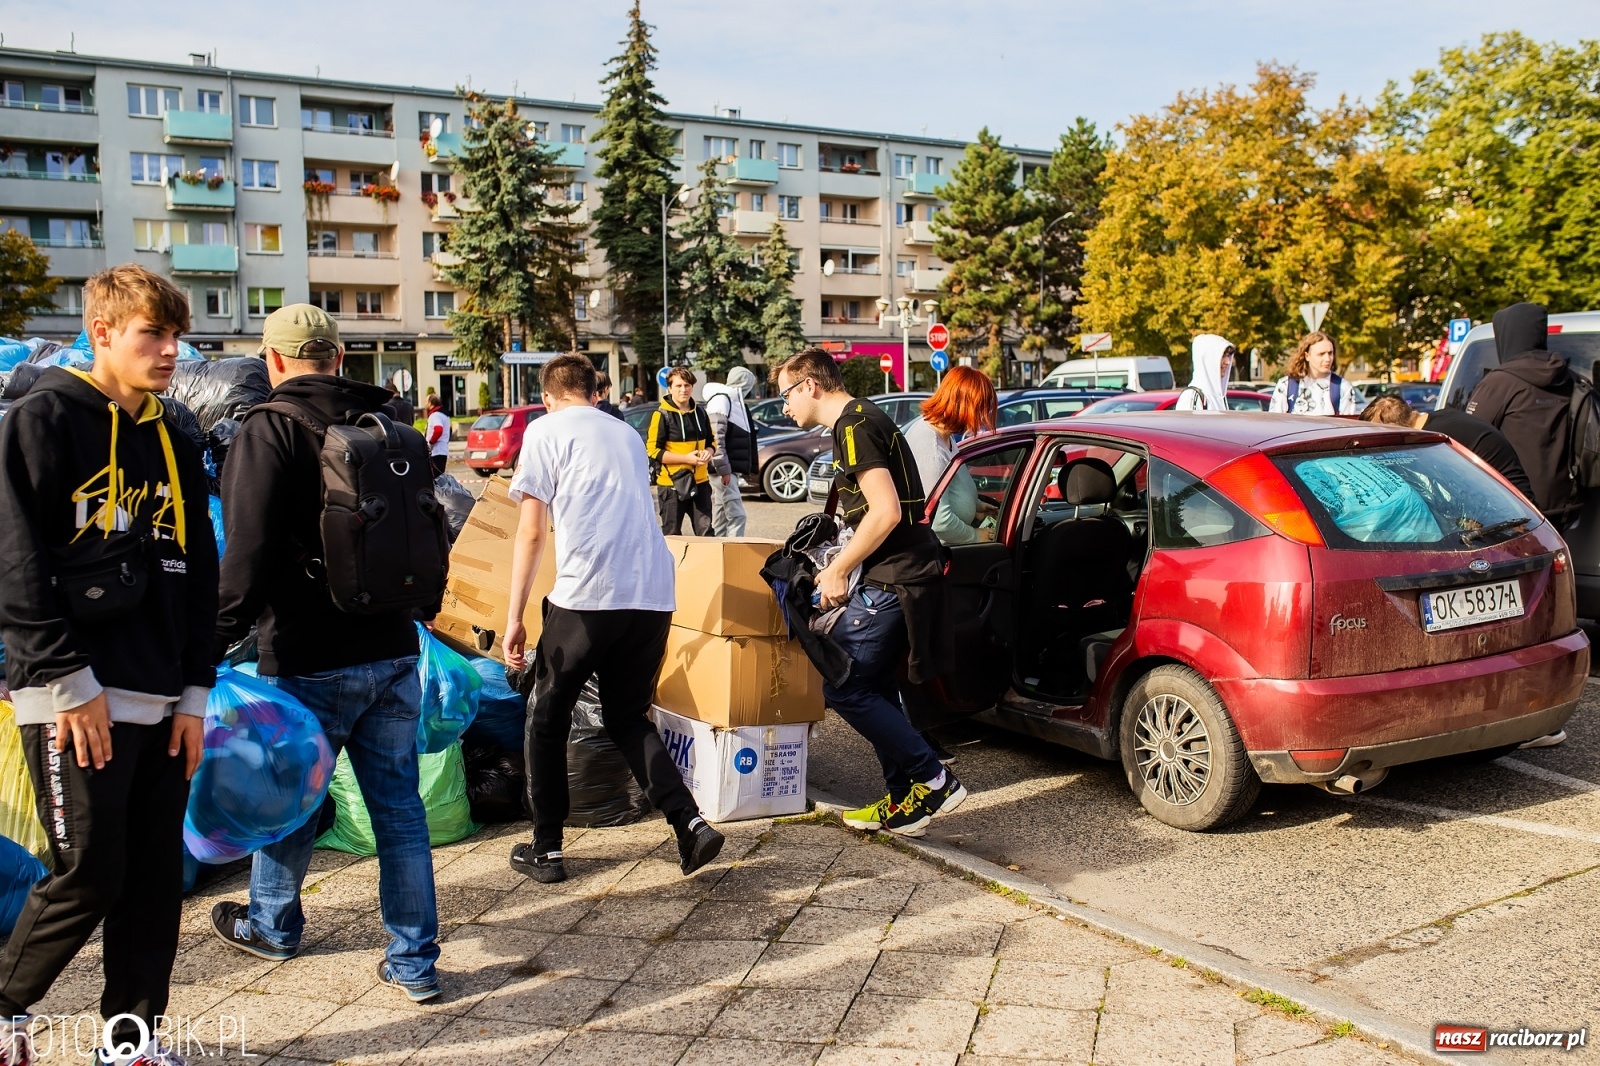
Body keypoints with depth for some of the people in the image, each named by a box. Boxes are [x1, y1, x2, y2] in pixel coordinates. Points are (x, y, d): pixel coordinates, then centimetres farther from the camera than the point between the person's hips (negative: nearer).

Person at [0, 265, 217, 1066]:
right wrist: (69, 679, -15)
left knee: (156, 879, 9)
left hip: (159, 701, 6)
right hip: (75, 698, -6)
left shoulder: (174, 444, 15)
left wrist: (195, 693, 9)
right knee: (89, 878, -2)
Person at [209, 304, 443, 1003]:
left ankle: (271, 925, 39)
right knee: (399, 806, 10)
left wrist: (215, 640, -9)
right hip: (393, 652, 5)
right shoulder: (392, 430, 7)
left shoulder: (269, 431, -11)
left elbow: (248, 556, -17)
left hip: (310, 661, -5)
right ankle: (414, 962, 15)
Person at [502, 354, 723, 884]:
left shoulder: (546, 430, 6)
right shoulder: (628, 434, 24)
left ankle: (546, 850, 20)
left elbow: (531, 532, -2)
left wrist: (514, 617, 0)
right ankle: (691, 822, 3)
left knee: (547, 720, 15)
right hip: (655, 595, 5)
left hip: (586, 596, -5)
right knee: (627, 718, 20)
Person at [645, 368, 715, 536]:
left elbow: (711, 441, 20)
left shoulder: (700, 412, 9)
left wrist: (708, 452, -4)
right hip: (672, 483, -5)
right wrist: (686, 458, -18)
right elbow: (653, 451, -12)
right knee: (672, 536, 5)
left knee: (706, 532, 5)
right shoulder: (662, 415, -8)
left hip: (700, 482, 5)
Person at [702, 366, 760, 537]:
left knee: (721, 516, 11)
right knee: (736, 515, -13)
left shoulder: (735, 401, 18)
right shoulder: (721, 399, -12)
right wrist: (723, 468, -21)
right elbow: (716, 437, -20)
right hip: (723, 470, -10)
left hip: (731, 469, 10)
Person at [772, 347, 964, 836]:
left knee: (841, 685, -8)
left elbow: (886, 511, -23)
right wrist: (844, 565, 21)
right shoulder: (861, 419, 18)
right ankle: (905, 799, 20)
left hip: (895, 578, -11)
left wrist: (838, 570, -14)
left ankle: (933, 780, -3)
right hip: (903, 573, 11)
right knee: (873, 686, 15)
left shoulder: (854, 426, -14)